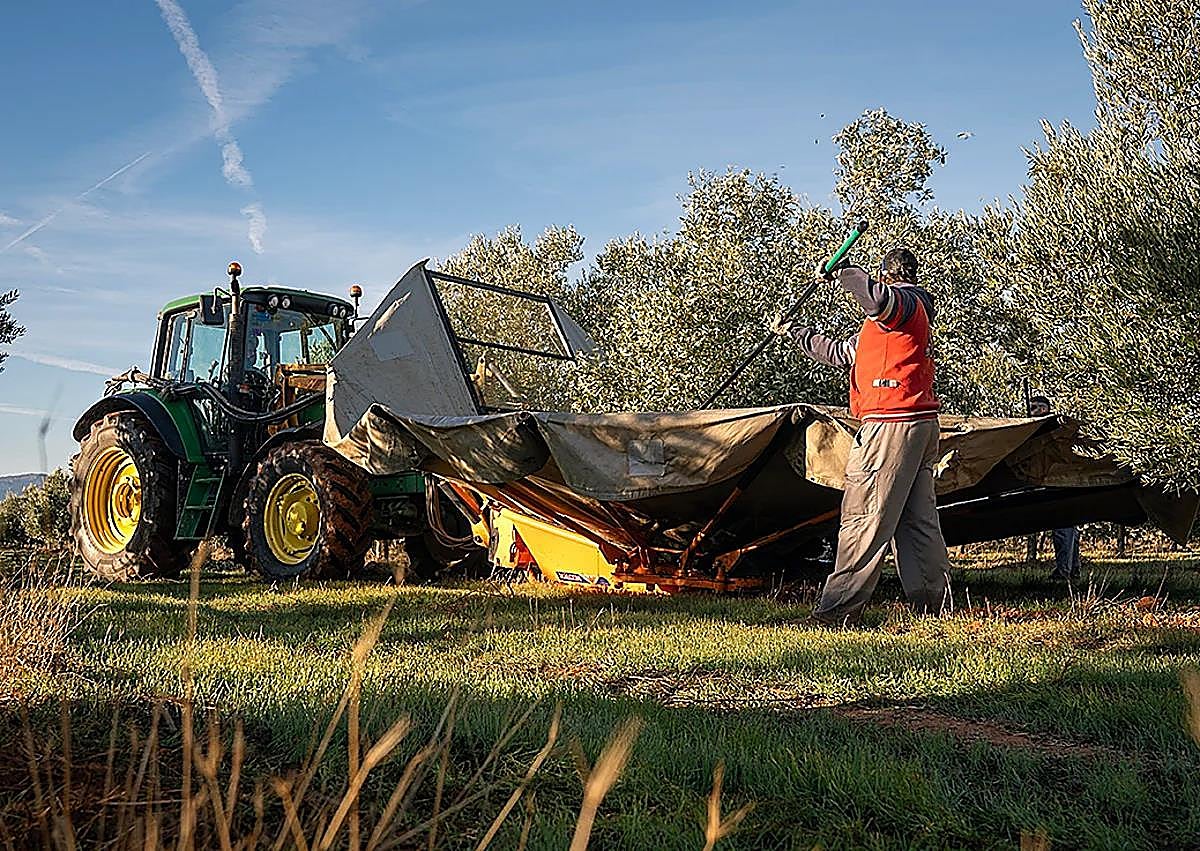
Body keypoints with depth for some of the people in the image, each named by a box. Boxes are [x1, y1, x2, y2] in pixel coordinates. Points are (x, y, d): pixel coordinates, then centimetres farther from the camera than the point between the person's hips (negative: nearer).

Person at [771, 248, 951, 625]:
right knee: (918, 519, 10)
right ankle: (933, 603, 13)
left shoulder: (904, 301, -4)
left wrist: (842, 273, -15)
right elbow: (840, 354, 33)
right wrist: (792, 331, 38)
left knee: (863, 518, -9)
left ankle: (840, 607, -7)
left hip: (890, 424, -10)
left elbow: (875, 296, -33)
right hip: (921, 425, 10)